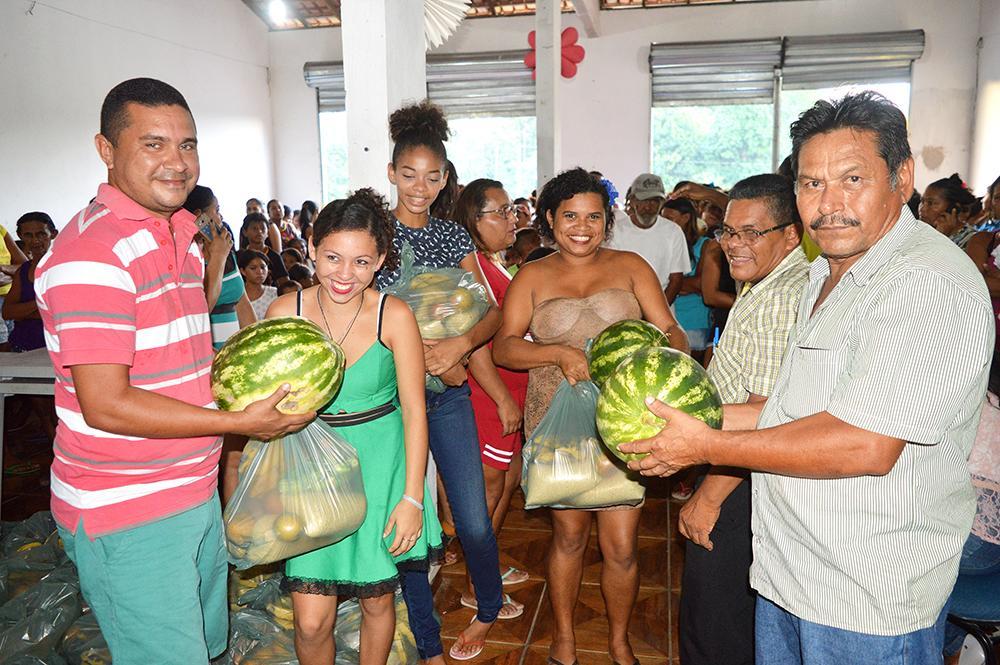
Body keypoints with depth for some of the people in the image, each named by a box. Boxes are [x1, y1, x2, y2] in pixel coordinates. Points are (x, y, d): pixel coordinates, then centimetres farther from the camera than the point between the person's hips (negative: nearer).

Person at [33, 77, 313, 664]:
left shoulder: (180, 237, 11)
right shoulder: (94, 251, -21)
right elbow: (106, 405, -24)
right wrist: (240, 422, -20)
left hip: (195, 493, 9)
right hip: (125, 514, -9)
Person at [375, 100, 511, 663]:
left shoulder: (455, 237, 8)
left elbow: (492, 313, 3)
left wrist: (461, 344, -17)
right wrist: (433, 360, -13)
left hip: (449, 394, 3)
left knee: (475, 520, 6)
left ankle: (491, 605, 38)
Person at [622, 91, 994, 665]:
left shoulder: (932, 285, -22)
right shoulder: (828, 275, 10)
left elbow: (864, 445, -29)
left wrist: (708, 446, -21)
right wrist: (703, 417, 4)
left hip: (868, 602, -8)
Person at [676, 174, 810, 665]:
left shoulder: (782, 299, -24)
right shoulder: (768, 283, 12)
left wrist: (708, 498, -22)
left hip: (746, 486, -11)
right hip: (742, 472, 11)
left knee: (713, 625, 4)